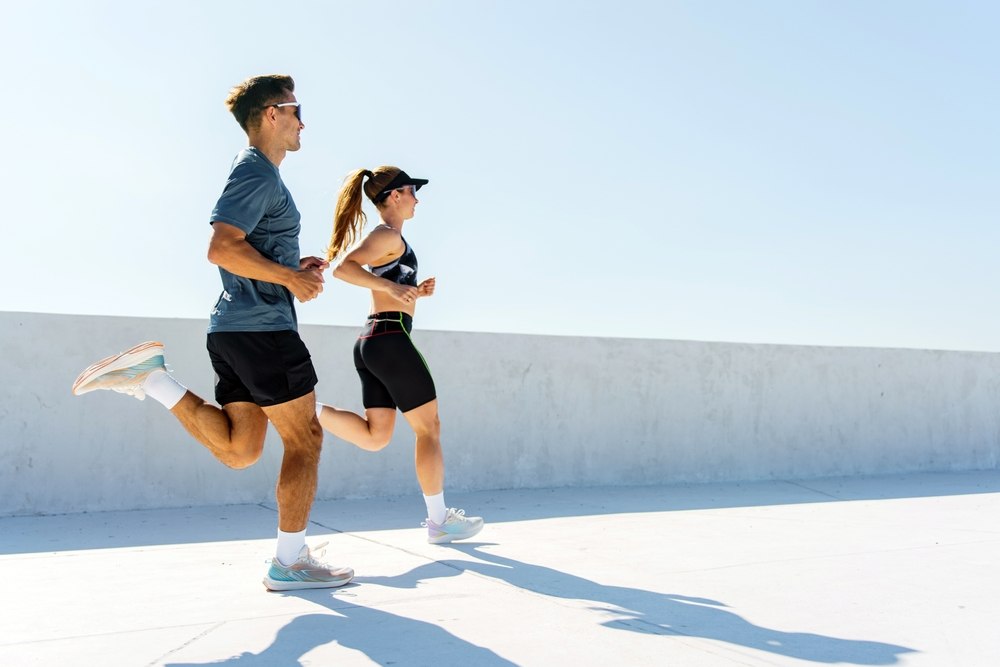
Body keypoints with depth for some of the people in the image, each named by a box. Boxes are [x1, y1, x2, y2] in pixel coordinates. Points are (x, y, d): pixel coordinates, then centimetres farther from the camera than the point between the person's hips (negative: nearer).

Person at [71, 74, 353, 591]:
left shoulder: (255, 173, 22)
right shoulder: (258, 171, -10)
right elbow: (222, 248, -22)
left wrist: (294, 267, 17)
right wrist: (292, 279, -15)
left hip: (233, 329, 10)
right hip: (263, 328, -10)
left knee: (238, 451, 10)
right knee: (305, 439, -1)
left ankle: (152, 376, 4)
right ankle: (290, 562, 6)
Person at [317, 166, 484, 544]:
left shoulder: (384, 237, 20)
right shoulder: (389, 235, -8)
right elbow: (342, 268, -23)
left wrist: (415, 292, 14)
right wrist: (392, 287, -31)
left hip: (370, 341, 9)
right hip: (390, 340, -9)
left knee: (375, 438, 8)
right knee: (429, 429, 2)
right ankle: (439, 521, 10)